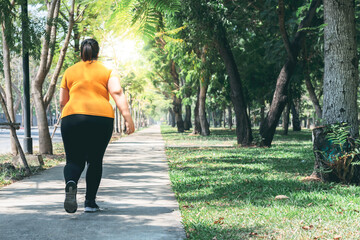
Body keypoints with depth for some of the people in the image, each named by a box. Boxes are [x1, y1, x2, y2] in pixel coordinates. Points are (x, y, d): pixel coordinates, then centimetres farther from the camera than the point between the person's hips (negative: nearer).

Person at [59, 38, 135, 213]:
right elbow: (117, 94, -4)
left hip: (73, 116, 1)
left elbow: (62, 102, 19)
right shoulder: (107, 72, 11)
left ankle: (71, 183, -26)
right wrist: (128, 117, -8)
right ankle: (90, 202, 11)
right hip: (102, 119, -1)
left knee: (74, 160, 6)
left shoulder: (70, 71, 16)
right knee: (95, 160, 12)